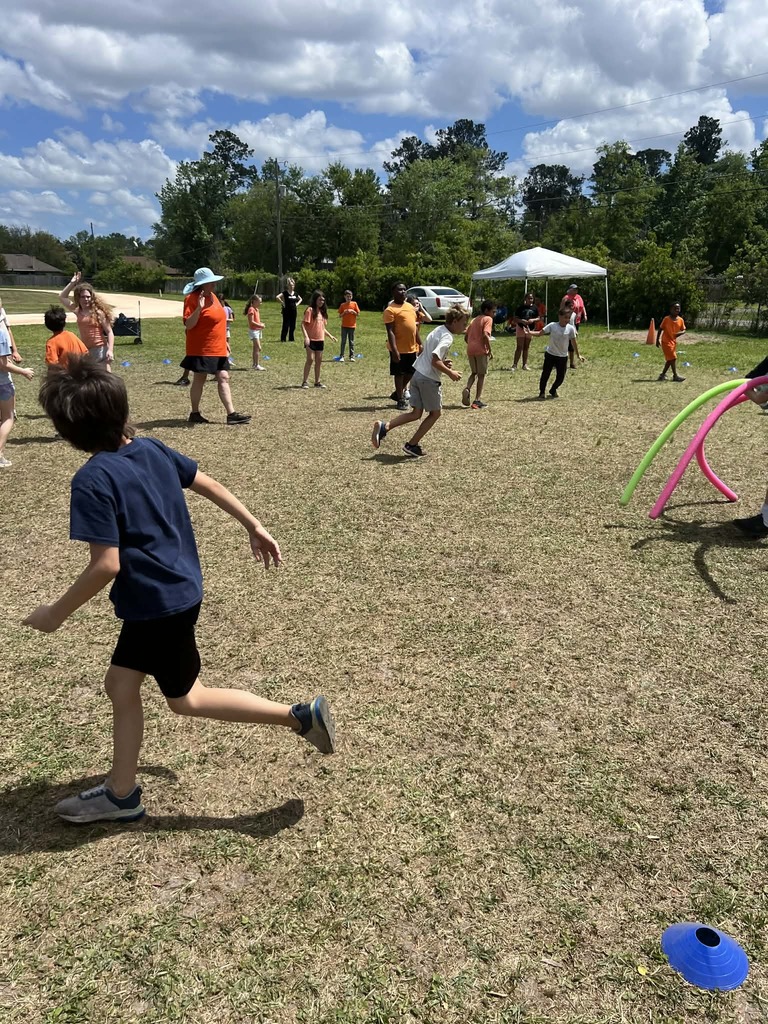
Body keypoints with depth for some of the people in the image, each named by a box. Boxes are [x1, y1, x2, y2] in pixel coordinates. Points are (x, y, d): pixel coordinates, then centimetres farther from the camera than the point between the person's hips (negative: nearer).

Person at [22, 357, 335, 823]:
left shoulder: (92, 481, -23)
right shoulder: (152, 448, 0)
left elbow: (106, 565, -25)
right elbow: (209, 484, 8)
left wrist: (57, 613, -11)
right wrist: (255, 527, 18)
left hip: (159, 603, -9)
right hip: (178, 590, 9)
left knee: (186, 699, 11)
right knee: (121, 684, 19)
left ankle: (299, 715, 9)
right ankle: (121, 793, 32)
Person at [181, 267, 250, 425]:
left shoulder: (212, 296, 13)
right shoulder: (193, 299, -12)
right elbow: (188, 325, -18)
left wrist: (224, 341, 22)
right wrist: (199, 308, -31)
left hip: (217, 348, 8)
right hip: (201, 349, -8)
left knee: (223, 378, 1)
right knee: (199, 379, 1)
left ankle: (231, 414, -1)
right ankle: (195, 413, 13)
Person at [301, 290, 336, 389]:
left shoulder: (322, 311, 14)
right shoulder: (310, 310, -9)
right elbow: (303, 324, -15)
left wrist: (330, 336, 16)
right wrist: (306, 336, -26)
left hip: (320, 340, 7)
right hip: (311, 340, -7)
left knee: (319, 360, 8)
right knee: (310, 359, -9)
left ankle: (317, 381, 16)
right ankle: (305, 381, -4)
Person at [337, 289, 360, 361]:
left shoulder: (354, 304, 2)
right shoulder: (342, 305, 4)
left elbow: (358, 314, 3)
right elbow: (340, 315, 5)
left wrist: (353, 311, -12)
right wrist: (344, 312, -12)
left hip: (352, 326, 0)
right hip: (344, 326, 0)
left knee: (351, 342, 3)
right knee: (343, 341, 0)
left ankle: (352, 356, 5)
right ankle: (342, 356, 2)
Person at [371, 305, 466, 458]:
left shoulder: (438, 331, 14)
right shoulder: (447, 337, -16)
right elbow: (435, 361, -26)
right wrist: (450, 373, -14)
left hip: (417, 374, 9)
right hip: (429, 379, -9)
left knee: (416, 413, 11)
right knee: (435, 413, 10)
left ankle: (384, 426, -6)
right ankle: (412, 445, 12)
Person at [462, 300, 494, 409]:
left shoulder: (474, 320, 19)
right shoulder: (488, 319, -3)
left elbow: (466, 336, 17)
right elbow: (485, 335, -18)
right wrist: (490, 350, -13)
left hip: (470, 349, 6)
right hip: (481, 350, -6)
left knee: (474, 372, 21)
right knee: (482, 374, 5)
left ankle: (467, 389, -7)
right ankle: (477, 400, 4)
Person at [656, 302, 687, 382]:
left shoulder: (681, 320, 3)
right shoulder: (666, 319, -9)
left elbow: (683, 330, 9)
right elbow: (660, 329, -3)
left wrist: (680, 333, -15)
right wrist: (657, 340, -5)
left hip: (674, 341, 6)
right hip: (666, 341, -6)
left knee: (670, 359, 10)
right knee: (673, 358, -11)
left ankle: (663, 374, 22)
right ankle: (675, 376, -8)